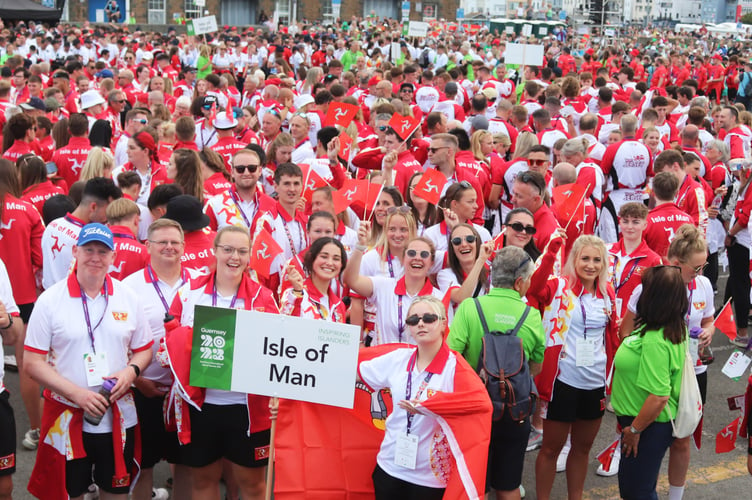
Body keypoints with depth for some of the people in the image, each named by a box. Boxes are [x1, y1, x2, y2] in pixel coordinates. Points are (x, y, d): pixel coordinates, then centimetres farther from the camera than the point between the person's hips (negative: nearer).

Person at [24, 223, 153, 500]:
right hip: (66, 416, -2)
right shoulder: (50, 300, -7)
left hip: (118, 415, 2)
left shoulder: (129, 298, 1)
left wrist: (131, 371, -13)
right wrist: (77, 394, -19)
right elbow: (33, 362, -8)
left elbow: (144, 350, 9)